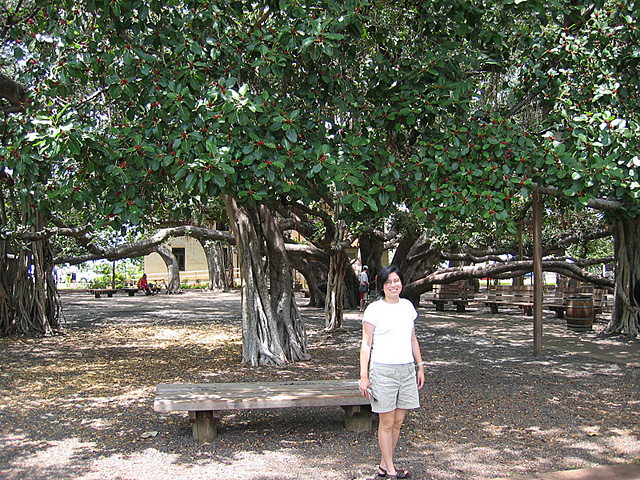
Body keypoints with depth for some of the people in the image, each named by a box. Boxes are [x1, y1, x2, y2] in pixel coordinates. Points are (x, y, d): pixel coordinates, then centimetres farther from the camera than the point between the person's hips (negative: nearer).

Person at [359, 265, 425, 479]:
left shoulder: (407, 306, 10)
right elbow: (366, 344, -6)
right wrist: (363, 375, -11)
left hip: (406, 369, 5)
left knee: (398, 421, 10)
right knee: (387, 422, 2)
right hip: (383, 370, -5)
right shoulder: (374, 309, -6)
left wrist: (420, 366, 16)